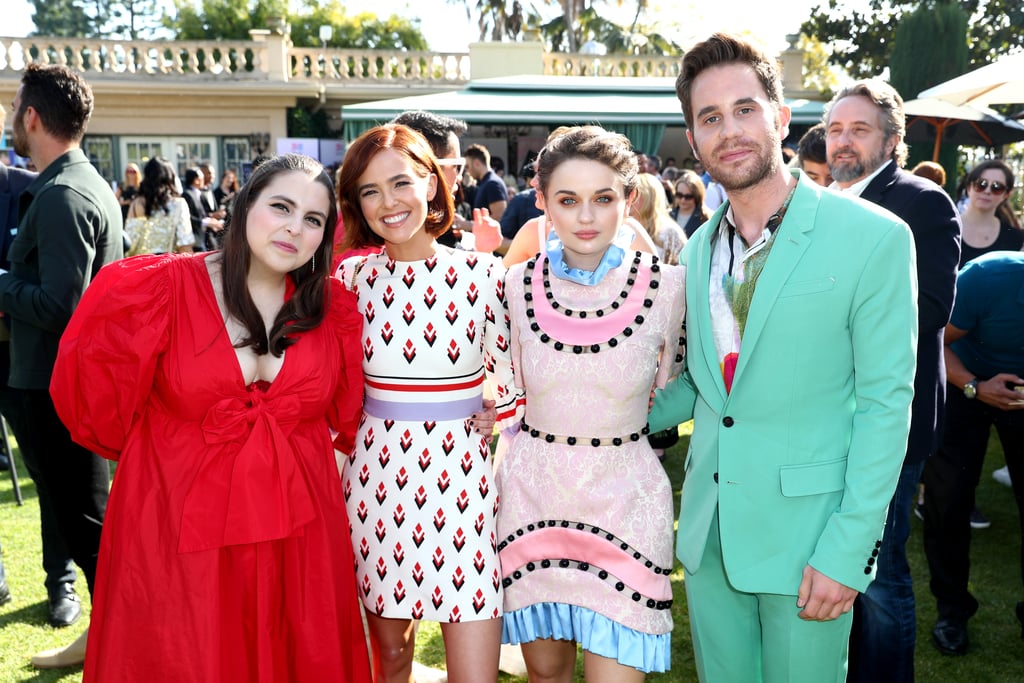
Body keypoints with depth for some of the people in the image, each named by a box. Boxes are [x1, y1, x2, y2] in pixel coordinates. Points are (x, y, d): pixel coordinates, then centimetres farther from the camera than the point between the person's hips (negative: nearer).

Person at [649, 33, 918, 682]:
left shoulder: (873, 237, -11)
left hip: (807, 533, -5)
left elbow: (884, 402, -11)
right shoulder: (700, 247, 7)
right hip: (709, 531, 5)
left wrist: (847, 552, -14)